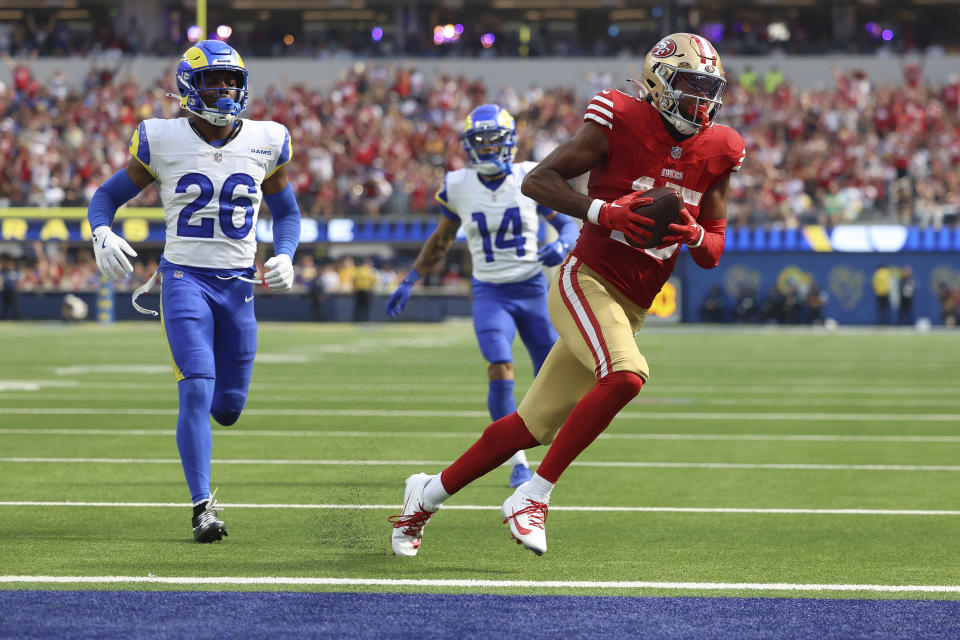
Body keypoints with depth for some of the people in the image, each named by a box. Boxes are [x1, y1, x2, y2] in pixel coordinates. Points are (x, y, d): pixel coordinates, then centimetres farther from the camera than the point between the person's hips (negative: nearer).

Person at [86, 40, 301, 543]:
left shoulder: (265, 143, 4)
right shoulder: (162, 142, -4)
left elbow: (286, 212, 17)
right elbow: (107, 196, 5)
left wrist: (284, 257, -3)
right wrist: (102, 234, -17)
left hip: (239, 285, 3)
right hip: (185, 278, -3)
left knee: (228, 407, 6)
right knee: (196, 392, -18)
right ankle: (203, 506, -11)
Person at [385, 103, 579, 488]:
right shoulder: (458, 187, -3)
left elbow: (568, 225, -1)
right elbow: (441, 240, 13)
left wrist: (562, 245, -24)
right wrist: (409, 282, 15)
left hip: (532, 288, 0)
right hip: (490, 293, 0)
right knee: (500, 370, -20)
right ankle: (517, 462, -13)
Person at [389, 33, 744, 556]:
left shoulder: (715, 154, 6)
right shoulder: (621, 124, -10)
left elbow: (713, 254, 12)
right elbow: (536, 181, -10)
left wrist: (694, 235, -11)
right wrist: (602, 211, -24)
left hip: (628, 310, 6)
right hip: (585, 282, -6)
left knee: (533, 425, 8)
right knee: (626, 374, -32)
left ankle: (428, 493, 26)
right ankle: (533, 497, -20)